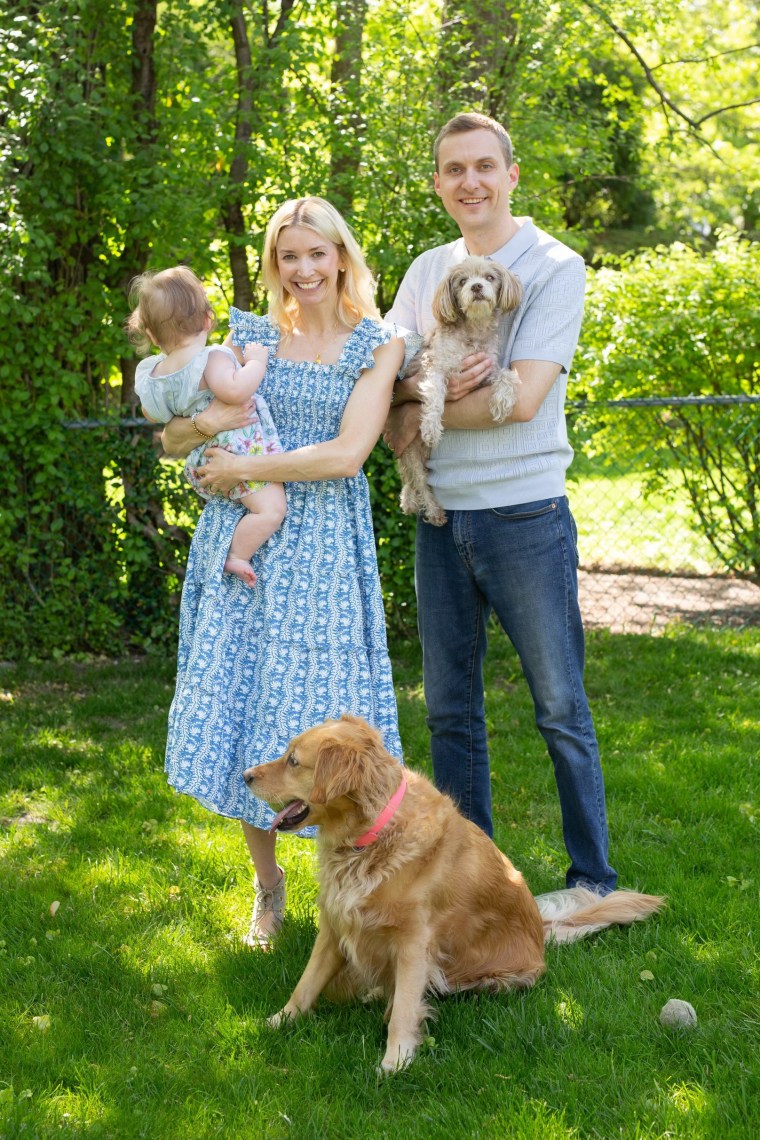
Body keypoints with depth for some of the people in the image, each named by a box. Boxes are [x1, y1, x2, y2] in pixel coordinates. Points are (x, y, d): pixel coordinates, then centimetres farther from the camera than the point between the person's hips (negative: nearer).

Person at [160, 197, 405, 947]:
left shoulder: (376, 345, 1)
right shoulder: (251, 335, 9)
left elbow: (347, 453, -12)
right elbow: (172, 439, 8)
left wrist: (242, 468, -11)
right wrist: (203, 419, -14)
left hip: (323, 546, -3)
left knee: (319, 716, -3)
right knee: (239, 702, 3)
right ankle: (267, 884, 19)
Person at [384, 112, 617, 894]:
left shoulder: (555, 268, -6)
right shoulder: (426, 271, 12)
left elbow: (523, 397, -17)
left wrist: (422, 413, -7)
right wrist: (430, 386, -13)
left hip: (524, 514, -6)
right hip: (441, 519, 6)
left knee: (560, 708, 1)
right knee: (449, 707, 12)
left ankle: (593, 879, 12)